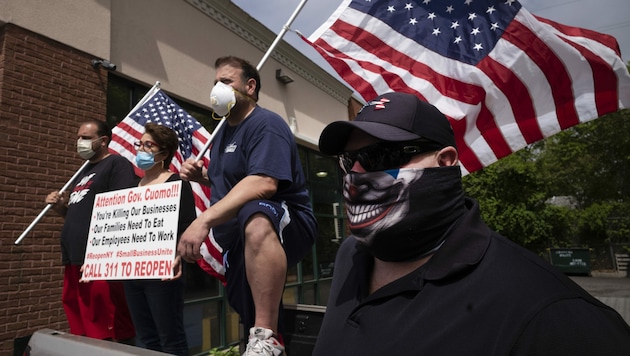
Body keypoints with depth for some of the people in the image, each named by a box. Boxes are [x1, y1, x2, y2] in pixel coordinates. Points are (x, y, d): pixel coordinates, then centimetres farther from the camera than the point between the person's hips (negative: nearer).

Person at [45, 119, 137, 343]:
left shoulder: (117, 164, -5)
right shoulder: (83, 172, 24)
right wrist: (61, 207, 9)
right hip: (74, 260, 10)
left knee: (107, 333, -6)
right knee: (81, 331, 17)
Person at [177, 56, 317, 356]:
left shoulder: (265, 124, -13)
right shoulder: (224, 130, 15)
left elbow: (263, 184, -31)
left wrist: (204, 220, -36)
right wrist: (201, 175, 7)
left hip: (285, 227, -9)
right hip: (238, 241, 9)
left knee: (255, 216, -42)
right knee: (250, 317, 15)